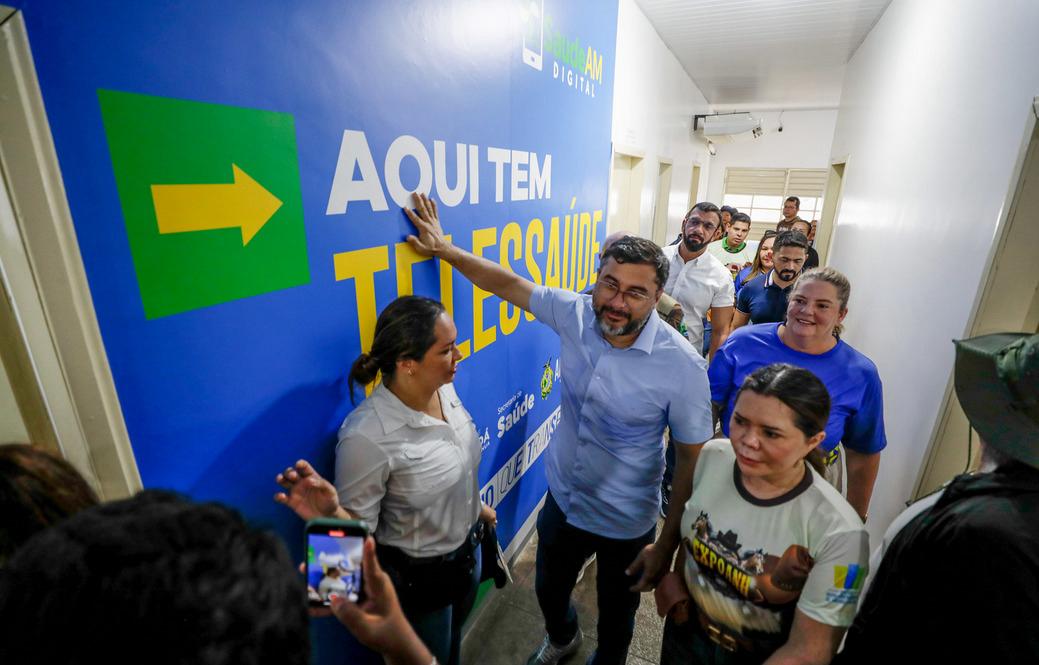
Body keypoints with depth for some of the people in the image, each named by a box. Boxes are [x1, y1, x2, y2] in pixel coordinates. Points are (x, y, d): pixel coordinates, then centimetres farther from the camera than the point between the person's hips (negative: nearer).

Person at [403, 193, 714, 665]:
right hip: (562, 499, 4)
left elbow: (692, 459, -17)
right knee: (548, 591, 31)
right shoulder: (575, 313, -17)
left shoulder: (682, 364, -27)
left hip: (627, 524, -3)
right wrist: (445, 249, -5)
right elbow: (510, 284, -4)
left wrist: (668, 544, -12)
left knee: (616, 617, 25)